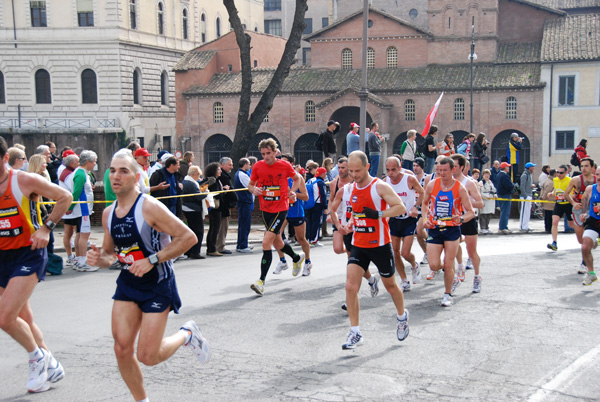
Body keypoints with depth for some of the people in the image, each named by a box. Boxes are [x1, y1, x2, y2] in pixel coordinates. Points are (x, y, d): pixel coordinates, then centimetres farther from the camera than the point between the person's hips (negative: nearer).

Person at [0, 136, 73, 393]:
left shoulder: (25, 181, -11)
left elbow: (65, 197, -2)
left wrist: (46, 228, -11)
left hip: (28, 254, -5)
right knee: (24, 320, 12)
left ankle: (38, 358, 10)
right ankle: (51, 367, 30)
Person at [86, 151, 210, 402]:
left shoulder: (150, 207, -18)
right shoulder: (108, 213, 3)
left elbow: (188, 237, -20)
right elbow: (109, 252, 15)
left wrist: (151, 260, -23)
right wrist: (98, 259, -9)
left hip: (158, 285, -6)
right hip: (127, 283, 6)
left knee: (147, 356, -6)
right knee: (122, 350, 0)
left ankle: (187, 335, 23)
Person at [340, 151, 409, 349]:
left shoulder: (379, 186, -13)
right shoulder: (353, 188, 8)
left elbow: (401, 208, -16)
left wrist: (378, 214, -28)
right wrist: (349, 226, 5)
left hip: (380, 245, -5)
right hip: (358, 245, 5)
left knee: (390, 285, 13)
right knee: (350, 286, -10)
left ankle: (402, 316, 42)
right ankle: (355, 333, -4)